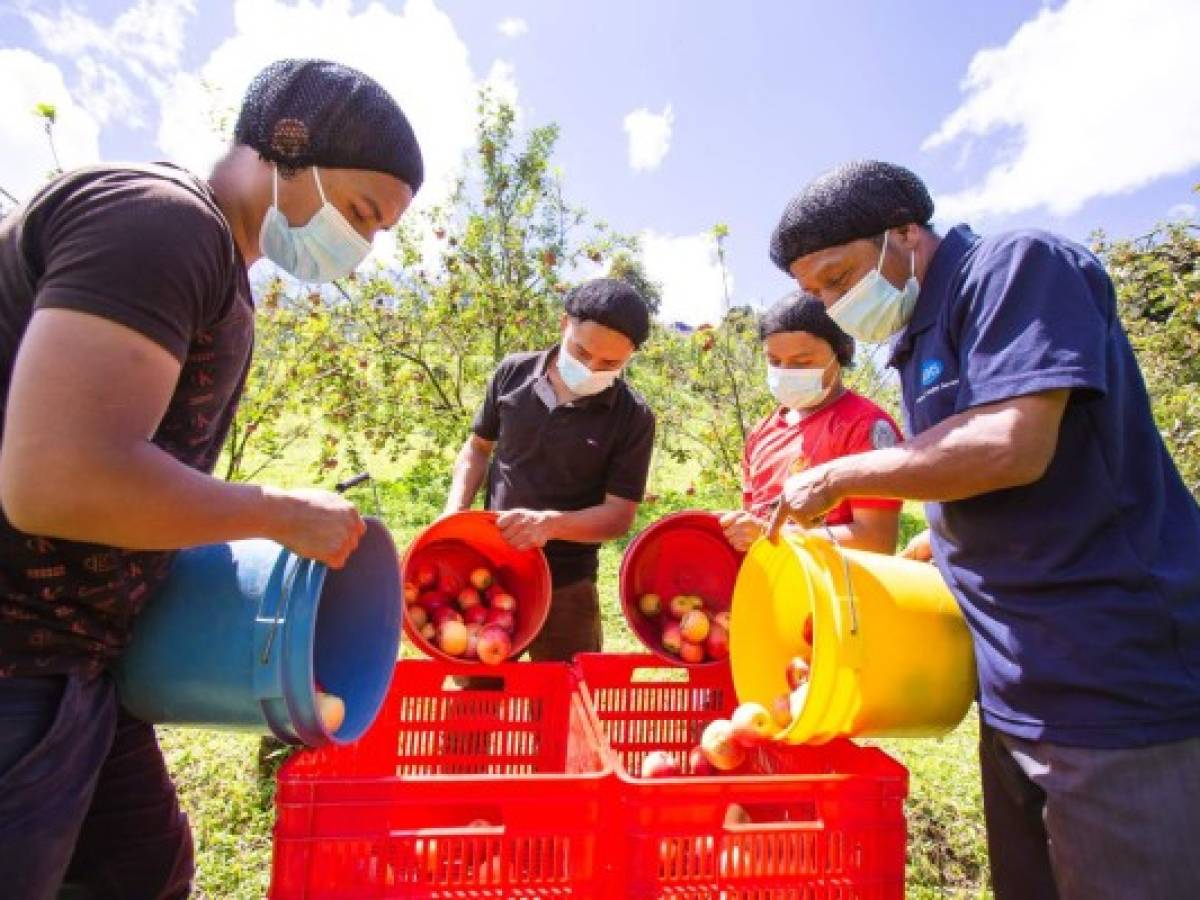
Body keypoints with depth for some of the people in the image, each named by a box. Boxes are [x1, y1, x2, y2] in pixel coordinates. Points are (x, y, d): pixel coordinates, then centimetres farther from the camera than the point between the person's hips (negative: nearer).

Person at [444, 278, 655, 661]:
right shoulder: (513, 373, -5)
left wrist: (549, 524, -29)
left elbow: (619, 514, -12)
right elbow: (478, 448, 9)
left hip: (565, 587, -2)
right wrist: (454, 514, -6)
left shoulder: (633, 417, -12)